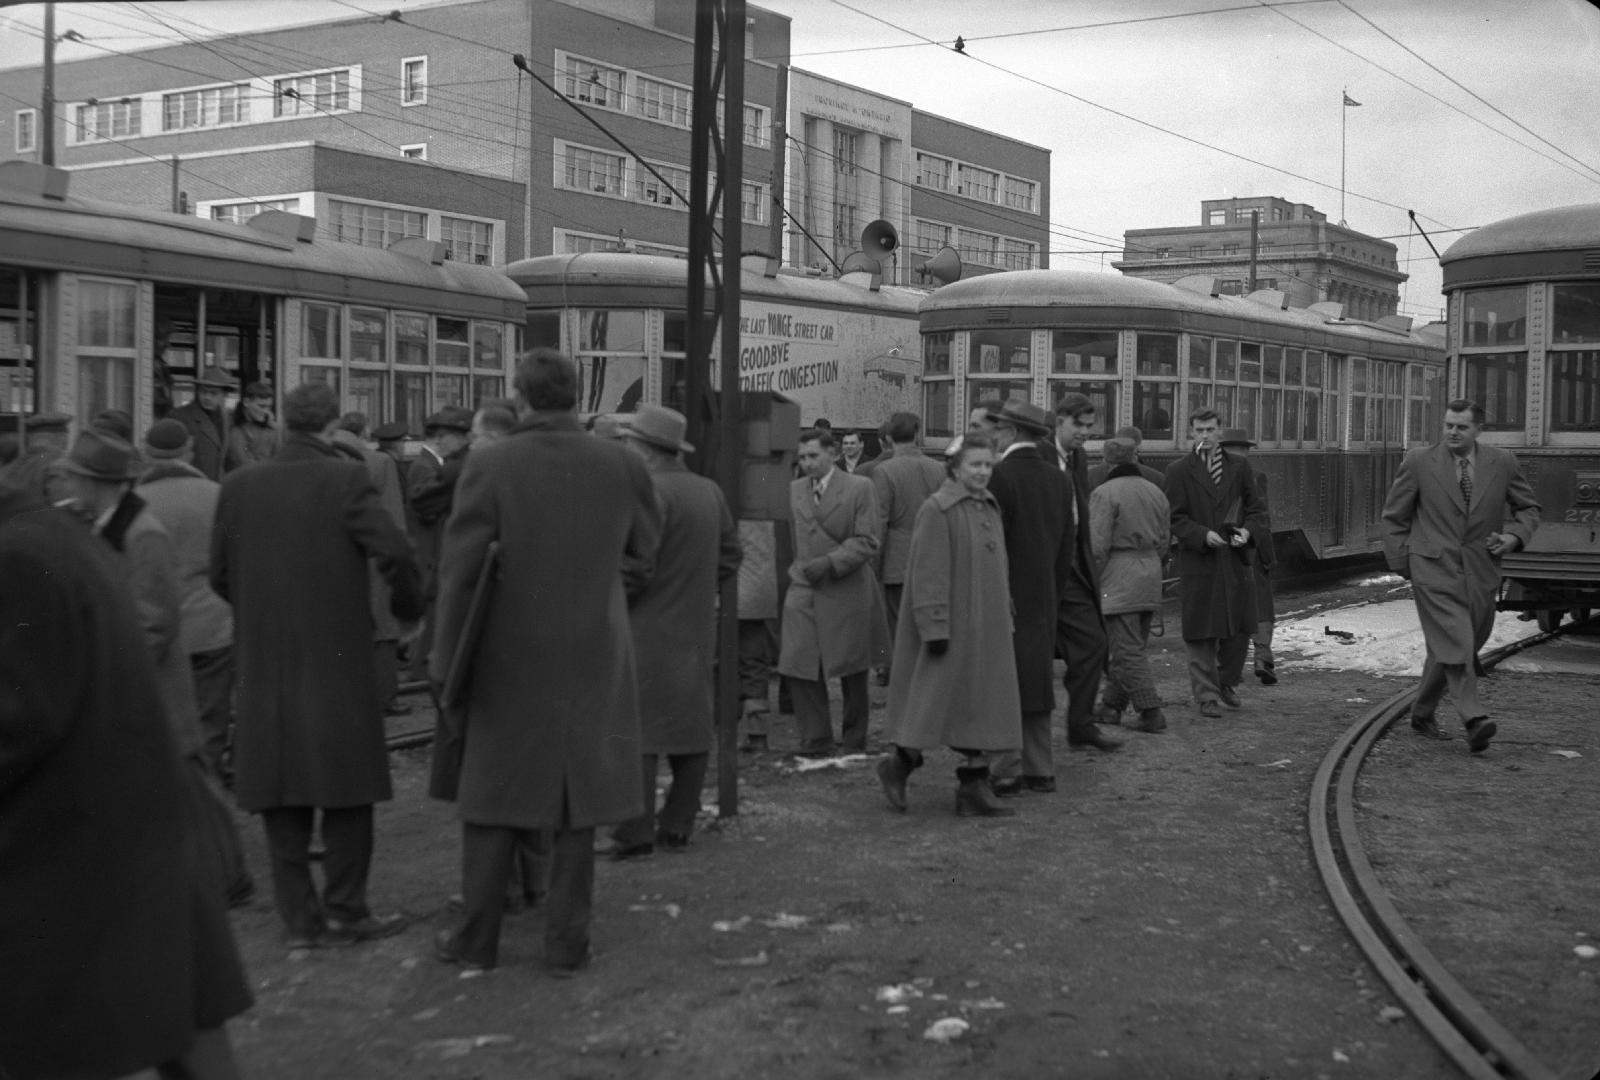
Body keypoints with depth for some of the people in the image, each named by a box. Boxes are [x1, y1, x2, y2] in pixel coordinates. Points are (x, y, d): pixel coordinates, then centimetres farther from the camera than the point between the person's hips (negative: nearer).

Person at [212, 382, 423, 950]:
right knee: (346, 787, 8)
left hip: (265, 661, 4)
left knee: (282, 796, 10)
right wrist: (407, 604, -1)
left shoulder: (239, 486, 1)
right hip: (337, 657, -4)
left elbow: (219, 572, 5)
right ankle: (345, 909, 11)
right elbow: (394, 550, -20)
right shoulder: (345, 480, -10)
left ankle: (298, 917, 14)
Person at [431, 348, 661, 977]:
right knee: (577, 800, 10)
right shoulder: (622, 466, -5)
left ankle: (477, 938, 19)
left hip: (509, 659, -1)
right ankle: (566, 941, 15)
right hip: (592, 658, 2)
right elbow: (644, 559, 3)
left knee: (495, 796, 11)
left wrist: (450, 661, -2)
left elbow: (460, 571, -11)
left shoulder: (490, 465, -11)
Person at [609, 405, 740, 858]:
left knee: (636, 731, -4)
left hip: (650, 628, -8)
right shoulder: (710, 492, 10)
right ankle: (679, 826, 16)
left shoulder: (651, 494, -15)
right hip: (698, 629, 8)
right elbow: (730, 555, 14)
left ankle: (636, 833, -5)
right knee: (692, 726, 10)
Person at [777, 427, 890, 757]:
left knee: (852, 672, 5)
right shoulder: (794, 490, 10)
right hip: (803, 590, 4)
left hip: (846, 591, -3)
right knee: (799, 667, -6)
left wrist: (829, 563, -18)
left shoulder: (859, 488, -4)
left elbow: (867, 543, -9)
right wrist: (799, 569, 5)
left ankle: (854, 741, 21)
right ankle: (815, 740, 5)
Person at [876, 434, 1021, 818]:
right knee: (935, 698, -3)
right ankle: (898, 762, 14)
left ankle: (973, 788, 15)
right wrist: (935, 627, -19)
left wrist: (1005, 617, 15)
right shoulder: (936, 509, -11)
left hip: (986, 628, 8)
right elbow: (927, 571, -15)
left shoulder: (990, 508, 11)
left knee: (979, 706, 8)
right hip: (951, 624, -8)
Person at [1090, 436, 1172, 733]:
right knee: (1133, 646, 13)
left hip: (1118, 578, -8)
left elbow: (1097, 545, -16)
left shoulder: (1105, 493, -12)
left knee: (1128, 650, -5)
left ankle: (1151, 712, -9)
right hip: (1151, 575, 8)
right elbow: (1164, 540, 14)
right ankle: (1112, 706, 21)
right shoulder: (1155, 492, 11)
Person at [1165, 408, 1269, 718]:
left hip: (1234, 561, 3)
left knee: (1240, 628, 6)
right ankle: (1207, 695, 9)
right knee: (1201, 633, -1)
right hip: (1197, 562, -3)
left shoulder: (1239, 469, 10)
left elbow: (1256, 509, 13)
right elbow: (1174, 518, -2)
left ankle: (1225, 680, 31)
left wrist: (1248, 531, -8)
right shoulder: (1178, 471, 1)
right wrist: (1203, 535, -17)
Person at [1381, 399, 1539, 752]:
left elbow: (1528, 508, 16)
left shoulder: (1502, 463, 3)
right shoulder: (1419, 462, -3)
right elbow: (1393, 516, 6)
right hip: (1434, 568, -3)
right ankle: (1474, 719, -23)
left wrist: (1514, 537, -4)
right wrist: (1402, 563, 1)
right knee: (1455, 643, -17)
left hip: (1480, 571, 3)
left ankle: (1423, 714, 28)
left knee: (1447, 648, 11)